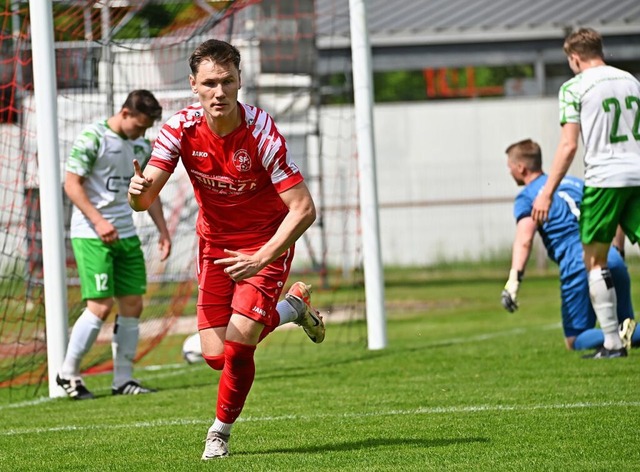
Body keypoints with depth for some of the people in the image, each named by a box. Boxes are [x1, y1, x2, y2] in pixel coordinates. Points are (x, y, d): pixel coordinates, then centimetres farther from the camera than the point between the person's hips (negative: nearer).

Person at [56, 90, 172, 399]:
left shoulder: (141, 146, 11)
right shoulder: (93, 138, -11)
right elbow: (71, 183, -12)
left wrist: (163, 231, 13)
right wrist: (98, 221, -21)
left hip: (126, 235, 7)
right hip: (91, 235, -7)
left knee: (133, 304, 3)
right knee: (101, 305, -12)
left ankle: (123, 379, 11)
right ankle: (68, 373, 3)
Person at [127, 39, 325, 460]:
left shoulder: (262, 133, -26)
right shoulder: (182, 128, -16)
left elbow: (303, 209, -26)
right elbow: (145, 199, -21)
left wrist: (262, 259, -35)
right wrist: (139, 190, -45)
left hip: (266, 241, -4)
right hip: (214, 242, 4)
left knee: (239, 340, -21)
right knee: (217, 355, -1)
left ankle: (221, 430, 8)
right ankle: (291, 308, 28)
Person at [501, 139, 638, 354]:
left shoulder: (527, 197, 7)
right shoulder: (575, 183, 25)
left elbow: (524, 239, -11)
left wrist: (514, 279, -23)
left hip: (578, 267, -5)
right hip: (613, 261, 5)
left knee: (575, 340, 7)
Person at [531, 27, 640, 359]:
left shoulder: (575, 87, -1)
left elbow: (568, 146, -7)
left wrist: (547, 193, -4)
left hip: (603, 178, -5)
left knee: (594, 260, 5)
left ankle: (612, 342, 1)